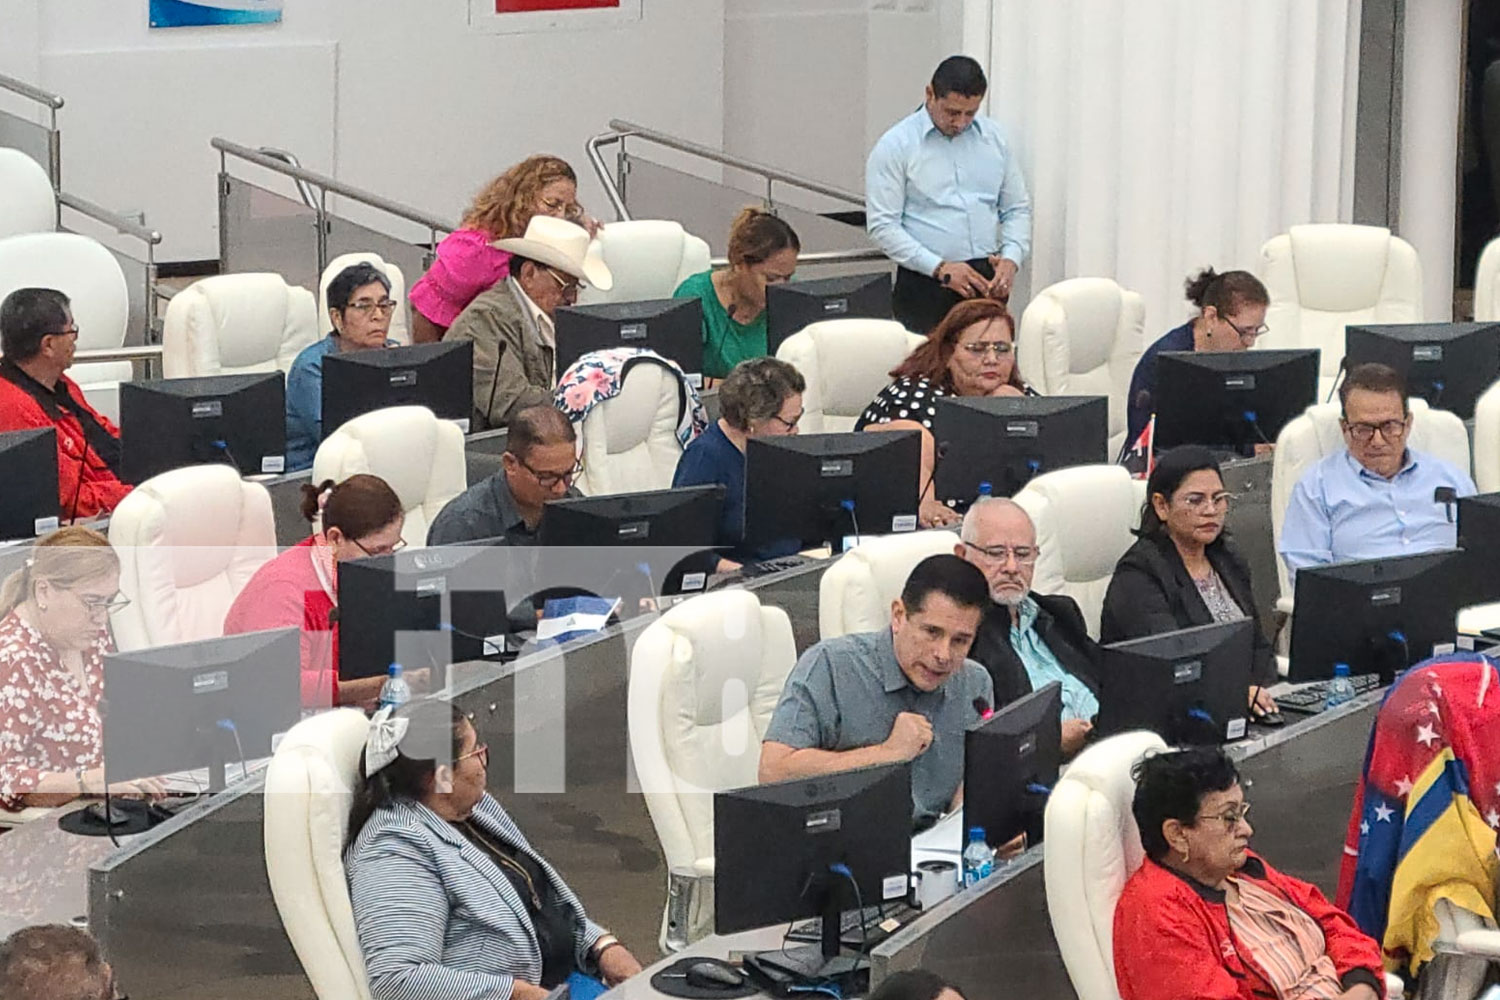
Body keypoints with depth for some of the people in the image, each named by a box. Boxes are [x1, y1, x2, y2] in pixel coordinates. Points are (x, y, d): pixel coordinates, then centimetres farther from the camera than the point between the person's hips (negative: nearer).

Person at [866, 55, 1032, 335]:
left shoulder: (995, 138, 12)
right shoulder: (896, 146, -1)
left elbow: (1017, 209, 16)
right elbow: (882, 226, -6)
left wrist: (1011, 259, -3)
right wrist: (940, 268, -14)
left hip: (987, 281, 3)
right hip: (926, 287, -3)